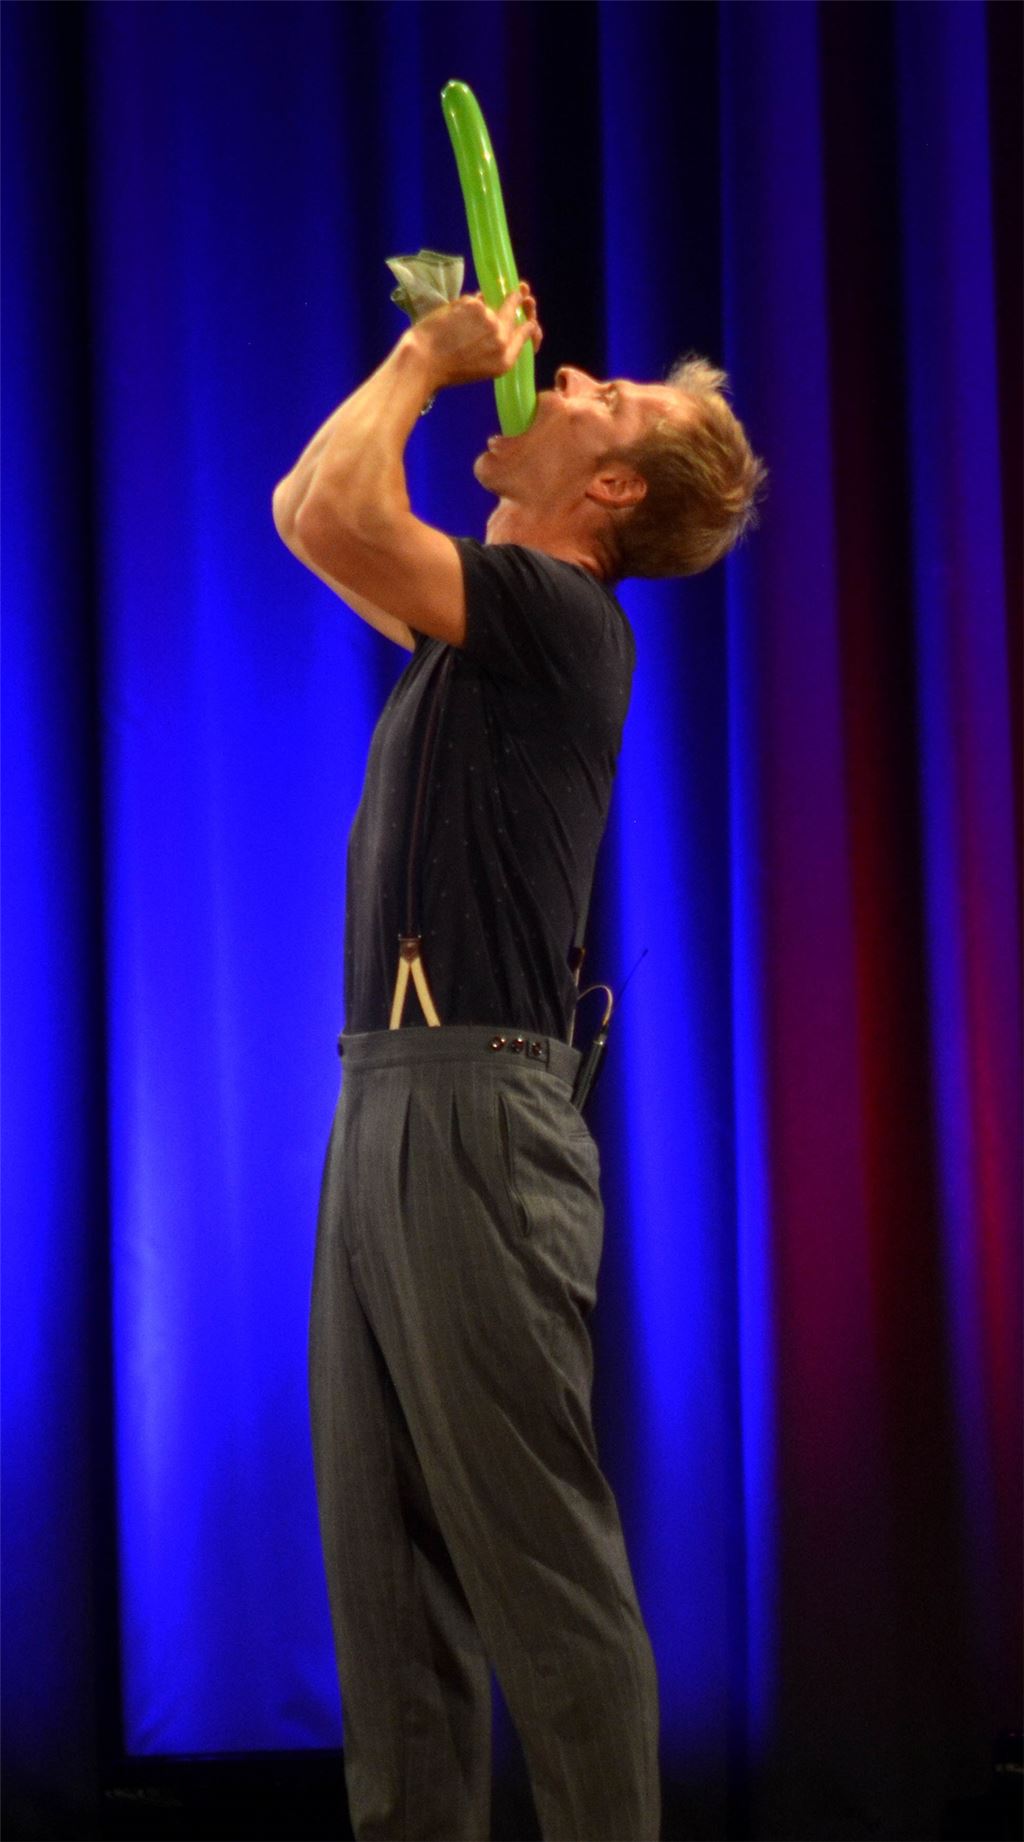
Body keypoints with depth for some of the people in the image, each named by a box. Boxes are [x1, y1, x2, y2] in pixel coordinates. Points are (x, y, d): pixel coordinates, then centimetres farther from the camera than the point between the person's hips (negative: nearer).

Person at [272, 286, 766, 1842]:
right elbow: (311, 515, 34)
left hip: (474, 1111, -9)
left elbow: (336, 517, -20)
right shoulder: (485, 623, 19)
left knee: (535, 1546, -8)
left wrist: (426, 363, -2)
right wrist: (434, 350, 25)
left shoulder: (558, 612, -8)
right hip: (391, 1101, 9)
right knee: (387, 1554, 8)